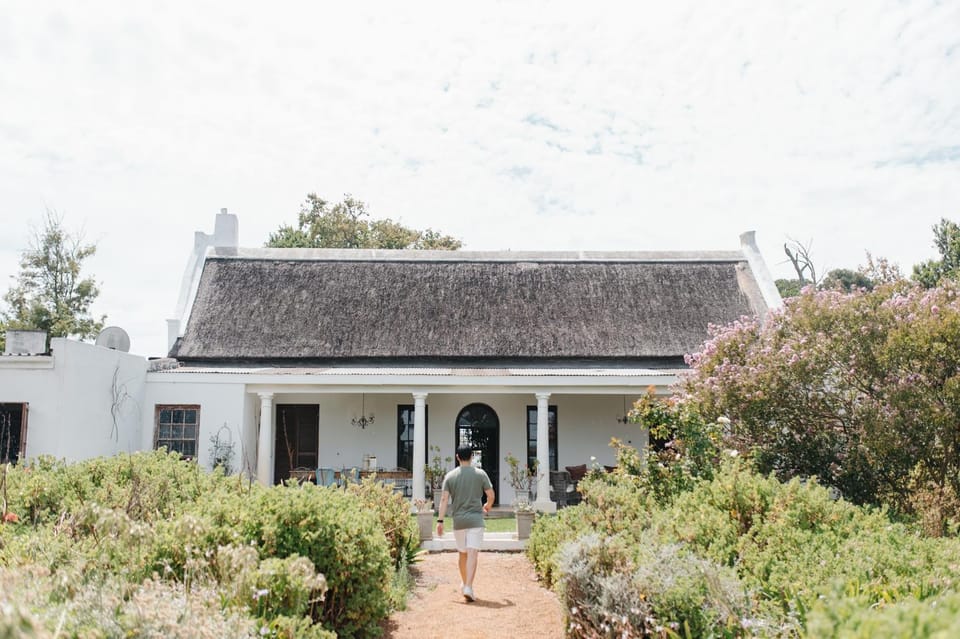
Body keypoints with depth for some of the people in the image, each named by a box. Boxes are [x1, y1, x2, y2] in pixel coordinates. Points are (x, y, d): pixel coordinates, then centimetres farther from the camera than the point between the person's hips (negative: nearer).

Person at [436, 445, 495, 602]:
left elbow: (444, 499, -5)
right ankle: (468, 588, -17)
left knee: (463, 554, 18)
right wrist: (487, 506, 22)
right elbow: (491, 495, 1)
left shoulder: (450, 476, 2)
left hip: (458, 520, 2)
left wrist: (440, 521, -5)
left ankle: (464, 584, 33)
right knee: (472, 554, -6)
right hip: (475, 519, -2)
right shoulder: (480, 474, -1)